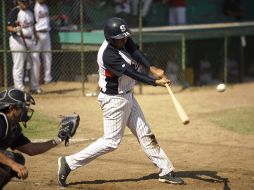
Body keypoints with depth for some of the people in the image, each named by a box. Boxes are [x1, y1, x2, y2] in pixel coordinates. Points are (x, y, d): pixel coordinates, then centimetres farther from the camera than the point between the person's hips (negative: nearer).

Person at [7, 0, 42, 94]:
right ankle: (20, 89, -6)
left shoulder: (30, 12, 14)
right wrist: (15, 29, -33)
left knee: (36, 62, 8)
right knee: (19, 65, -8)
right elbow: (9, 27, -14)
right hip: (18, 40, -8)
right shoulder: (14, 12, -10)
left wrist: (34, 37, 12)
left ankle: (34, 87, 19)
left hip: (30, 40, 8)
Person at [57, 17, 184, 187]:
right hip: (115, 100, -9)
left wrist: (153, 69, -31)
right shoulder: (108, 55, -28)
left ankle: (166, 171, 19)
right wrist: (156, 82, -35)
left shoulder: (123, 40, -4)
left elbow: (136, 53, -15)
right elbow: (131, 72, -30)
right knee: (112, 141, -3)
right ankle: (70, 163, 3)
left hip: (127, 96, 9)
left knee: (145, 134, 12)